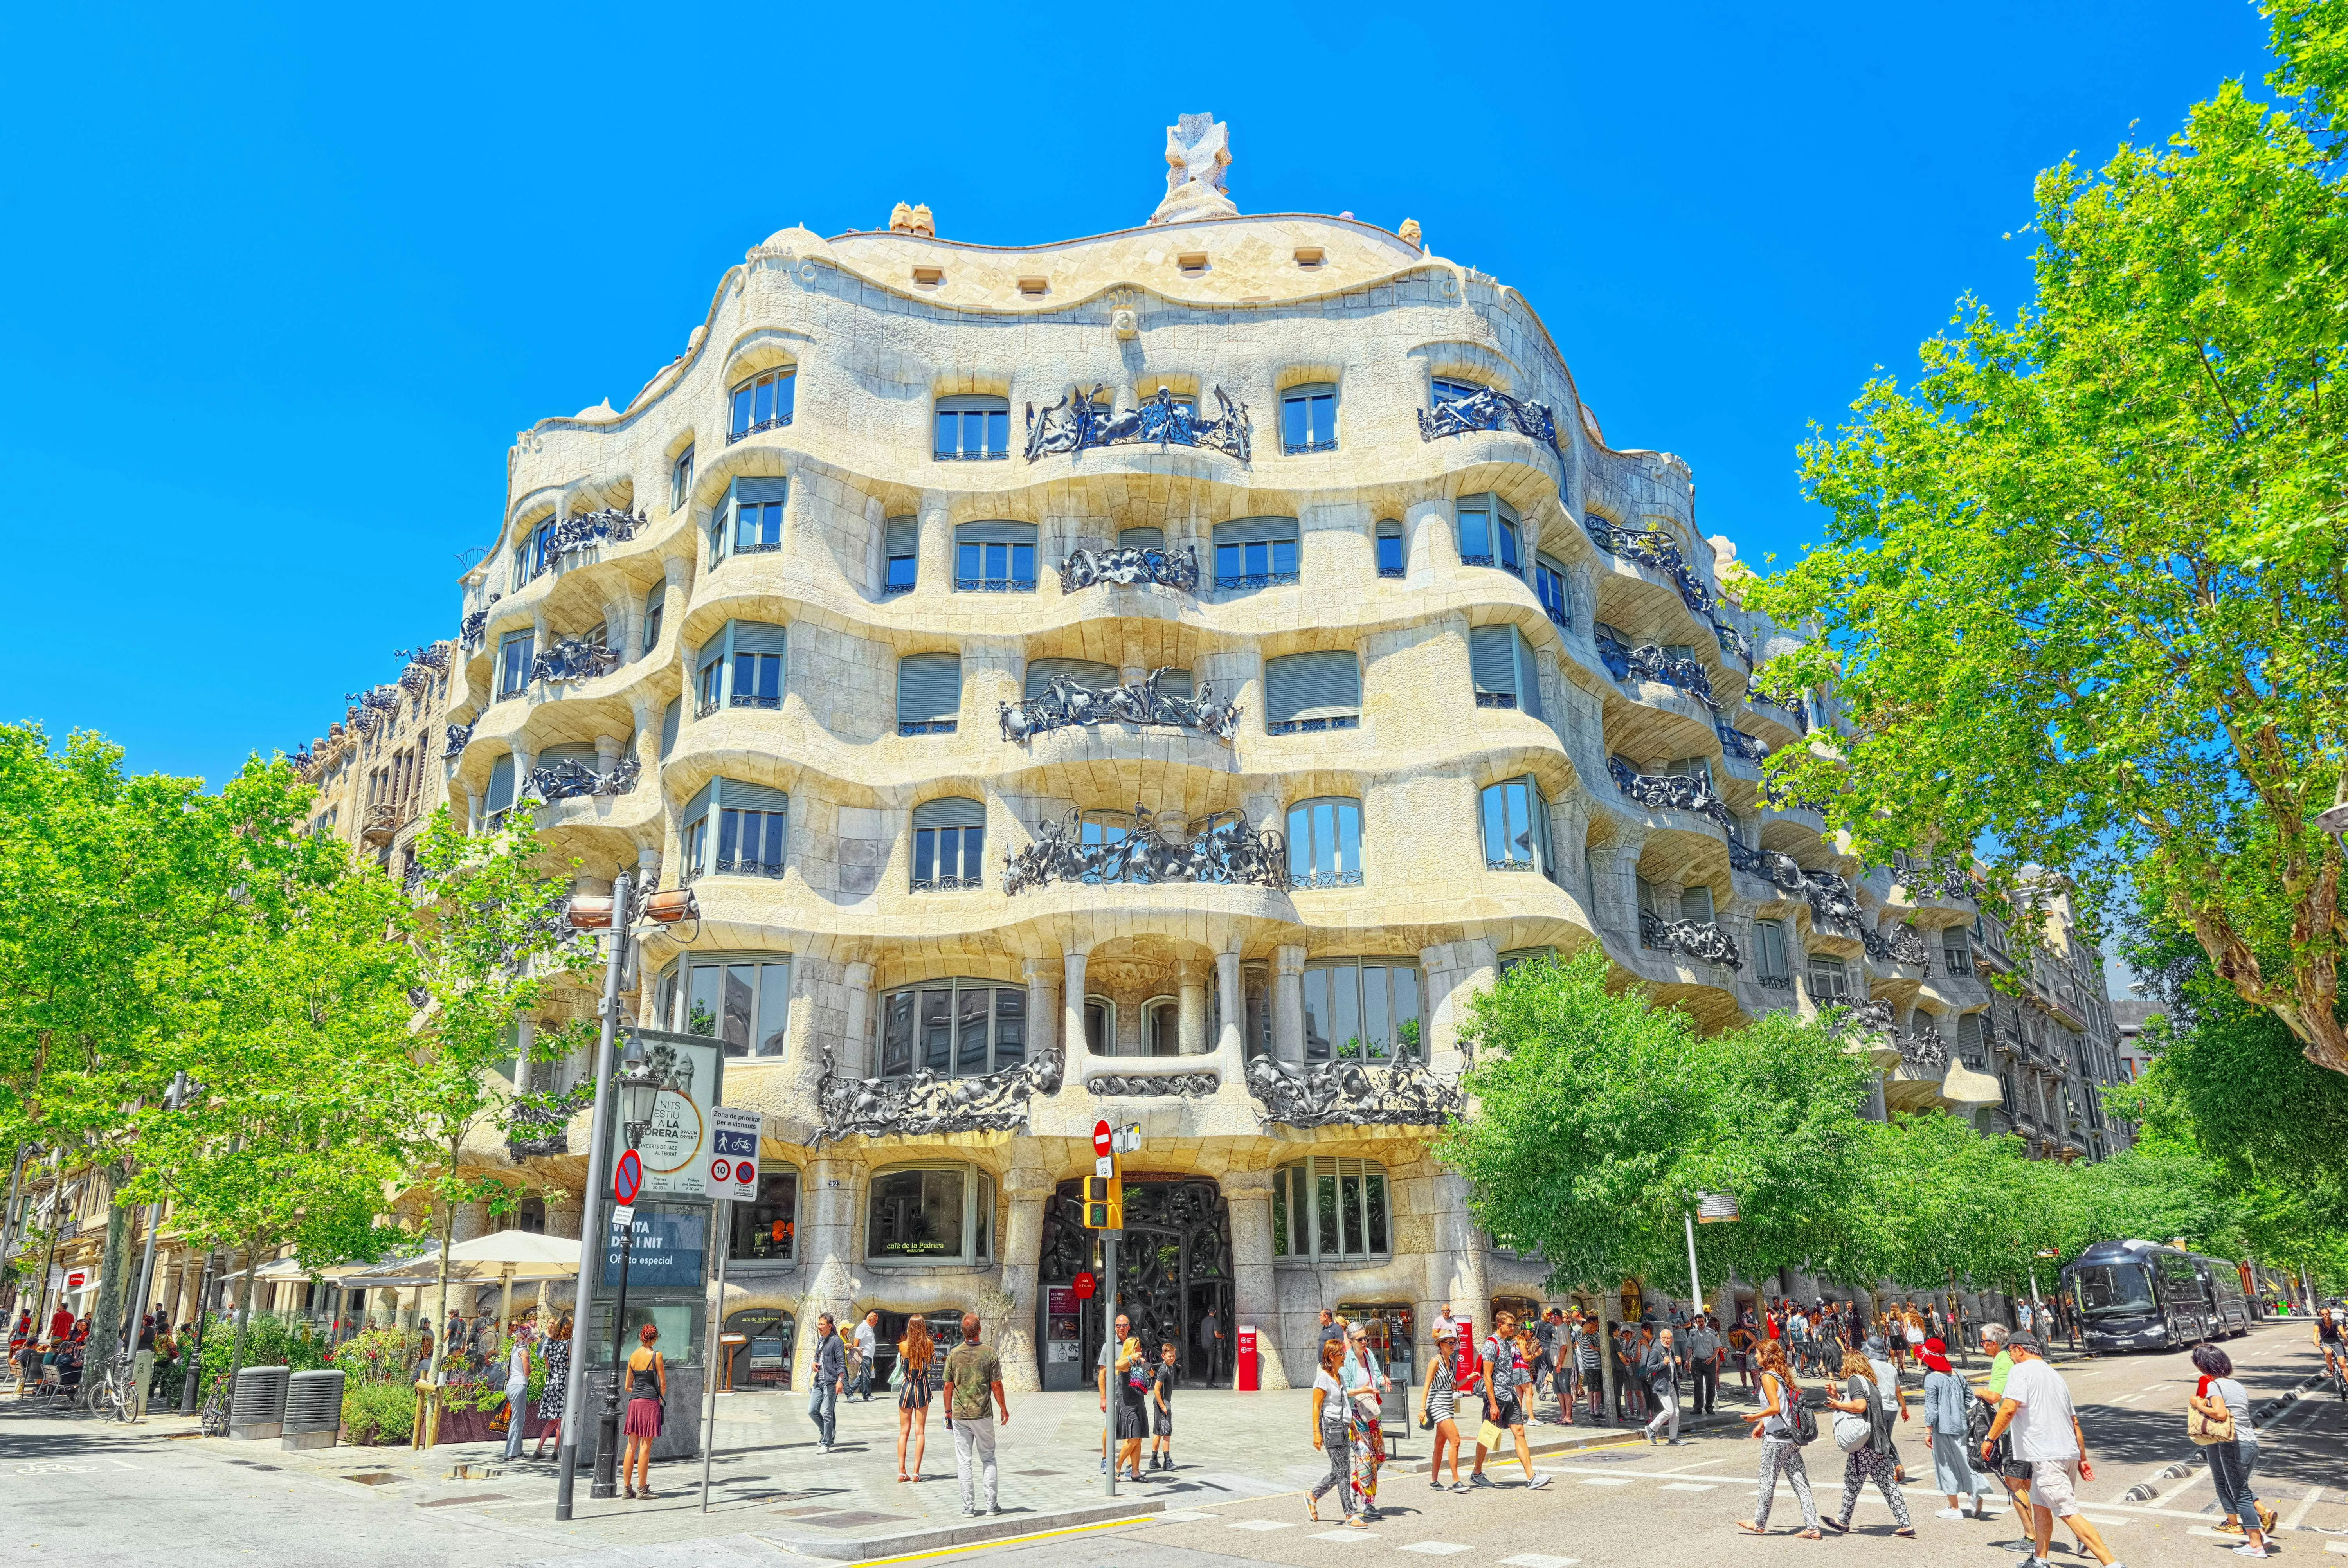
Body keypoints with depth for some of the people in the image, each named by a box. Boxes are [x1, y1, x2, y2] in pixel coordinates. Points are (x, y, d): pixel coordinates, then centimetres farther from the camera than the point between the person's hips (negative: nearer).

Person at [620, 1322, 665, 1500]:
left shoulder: (632, 1356, 9)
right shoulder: (656, 1355, -7)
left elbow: (628, 1386, 14)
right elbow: (663, 1384, -4)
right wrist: (660, 1399, 13)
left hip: (634, 1402, 5)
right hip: (650, 1401, -5)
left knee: (632, 1446, 8)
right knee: (645, 1447, -2)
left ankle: (627, 1488, 10)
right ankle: (642, 1489, 1)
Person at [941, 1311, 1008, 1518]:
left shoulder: (954, 1354, -4)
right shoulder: (989, 1353, -8)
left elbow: (948, 1386, 0)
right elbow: (996, 1386, -6)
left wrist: (948, 1410, 13)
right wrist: (1004, 1409, 7)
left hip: (960, 1415, 1)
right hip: (983, 1415, -1)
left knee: (964, 1461, 7)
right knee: (988, 1459, 11)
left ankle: (969, 1506, 8)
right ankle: (991, 1505, 10)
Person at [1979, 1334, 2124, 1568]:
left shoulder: (2021, 1370, -6)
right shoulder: (2055, 1374, 19)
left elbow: (2009, 1408, -19)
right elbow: (2074, 1422, 22)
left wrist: (1990, 1439, -10)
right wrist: (2083, 1459, 27)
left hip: (2046, 1456, -9)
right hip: (2069, 1452, 9)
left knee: (2069, 1513, -10)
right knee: (2040, 1504, 20)